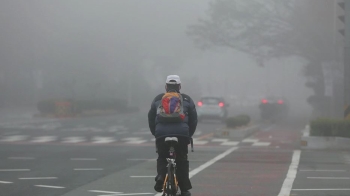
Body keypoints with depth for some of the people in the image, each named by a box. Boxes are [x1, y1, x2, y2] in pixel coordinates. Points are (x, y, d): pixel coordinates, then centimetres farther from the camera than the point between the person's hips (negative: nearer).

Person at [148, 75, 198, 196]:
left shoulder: (158, 99, 19)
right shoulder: (187, 100, 18)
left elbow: (151, 119, 21)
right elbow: (193, 120, 18)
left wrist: (155, 133, 30)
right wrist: (189, 135, 28)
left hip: (162, 133, 1)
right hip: (182, 134, 0)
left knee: (162, 158, 19)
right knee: (182, 160, 11)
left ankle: (161, 176, -10)